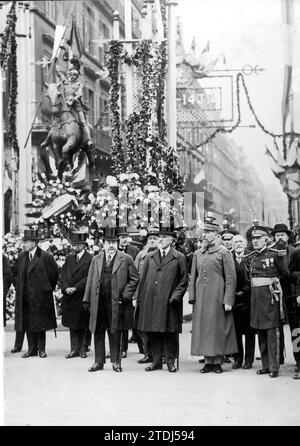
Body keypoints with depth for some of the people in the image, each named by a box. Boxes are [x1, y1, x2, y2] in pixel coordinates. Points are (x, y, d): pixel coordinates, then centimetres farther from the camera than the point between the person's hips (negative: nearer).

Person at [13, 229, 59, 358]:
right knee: (28, 324, 6)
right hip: (25, 298, 5)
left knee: (40, 324, 0)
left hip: (40, 296, -5)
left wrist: (48, 288, 1)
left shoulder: (45, 257, -9)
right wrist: (18, 287, 13)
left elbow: (54, 274, -2)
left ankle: (41, 349, 8)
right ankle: (32, 349, 13)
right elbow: (16, 273, 22)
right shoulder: (21, 257, 8)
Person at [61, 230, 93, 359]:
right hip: (69, 298, 5)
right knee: (72, 325, 9)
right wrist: (66, 288, -10)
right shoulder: (69, 258, 12)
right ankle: (74, 349, 14)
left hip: (83, 297, -5)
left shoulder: (90, 259, -7)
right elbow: (63, 274, 7)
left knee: (84, 326, 3)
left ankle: (83, 349, 12)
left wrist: (75, 288, -17)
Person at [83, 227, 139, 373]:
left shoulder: (126, 259, 3)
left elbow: (134, 279, 2)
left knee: (115, 333, 3)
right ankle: (99, 361, 14)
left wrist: (125, 295, -7)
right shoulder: (96, 259, 13)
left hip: (116, 302, -3)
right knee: (98, 332, 6)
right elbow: (90, 280, 12)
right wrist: (87, 300, 6)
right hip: (98, 303, 3)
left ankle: (116, 361, 13)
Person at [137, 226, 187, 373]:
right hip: (150, 302, 3)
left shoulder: (179, 258, 4)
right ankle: (156, 361, 14)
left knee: (170, 332, 0)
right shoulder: (150, 257, 13)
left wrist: (175, 296, -8)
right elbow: (143, 279, 14)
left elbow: (183, 281, 4)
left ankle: (170, 361, 11)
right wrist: (140, 299, 7)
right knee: (153, 333, 5)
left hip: (168, 302, -3)